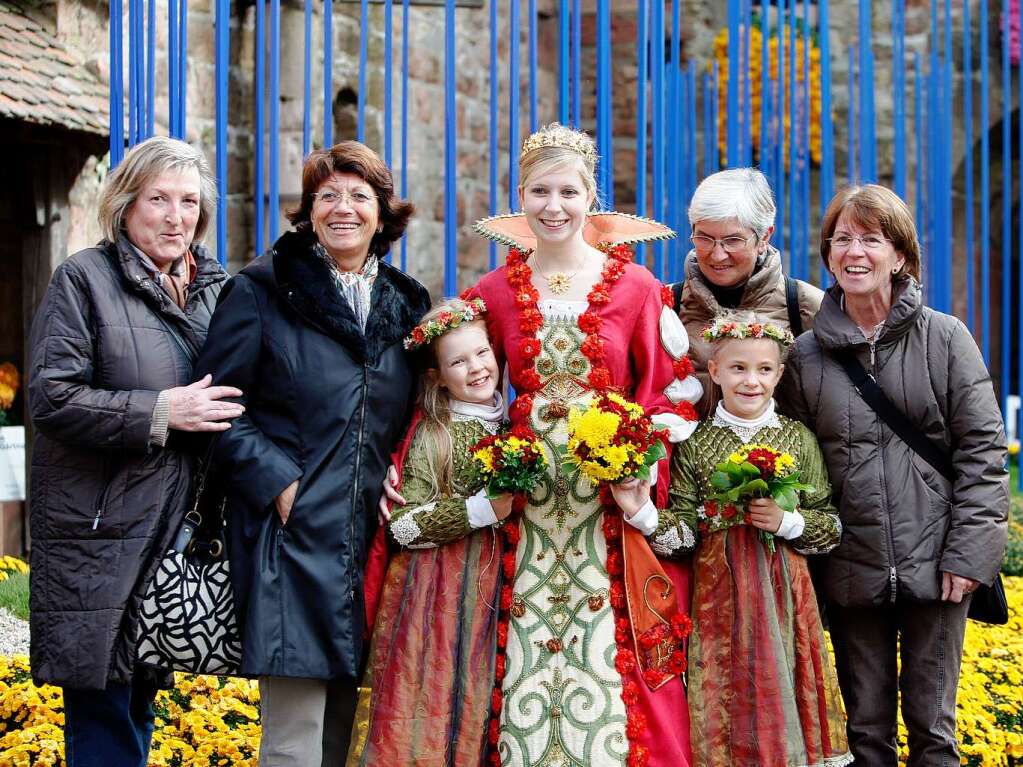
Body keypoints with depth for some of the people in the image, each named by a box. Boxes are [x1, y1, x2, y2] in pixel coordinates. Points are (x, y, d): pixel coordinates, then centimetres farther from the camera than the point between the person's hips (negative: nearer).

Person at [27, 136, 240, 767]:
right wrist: (159, 411, -16)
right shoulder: (85, 278, -2)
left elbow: (230, 396, 27)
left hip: (178, 528, 6)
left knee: (140, 705, 11)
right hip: (100, 535, -5)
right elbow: (50, 397, -11)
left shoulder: (216, 288, 15)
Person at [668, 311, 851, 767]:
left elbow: (831, 525, 4)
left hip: (784, 592, 0)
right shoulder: (695, 444, 1)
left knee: (780, 690, 3)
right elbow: (685, 527, -1)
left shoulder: (797, 439, 3)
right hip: (718, 593, 0)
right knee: (725, 697, 3)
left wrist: (787, 522, -13)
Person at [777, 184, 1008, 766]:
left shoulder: (945, 339, 0)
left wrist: (968, 550, -9)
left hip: (934, 566, -2)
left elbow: (982, 447, -2)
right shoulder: (807, 355, 6)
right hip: (851, 571, 2)